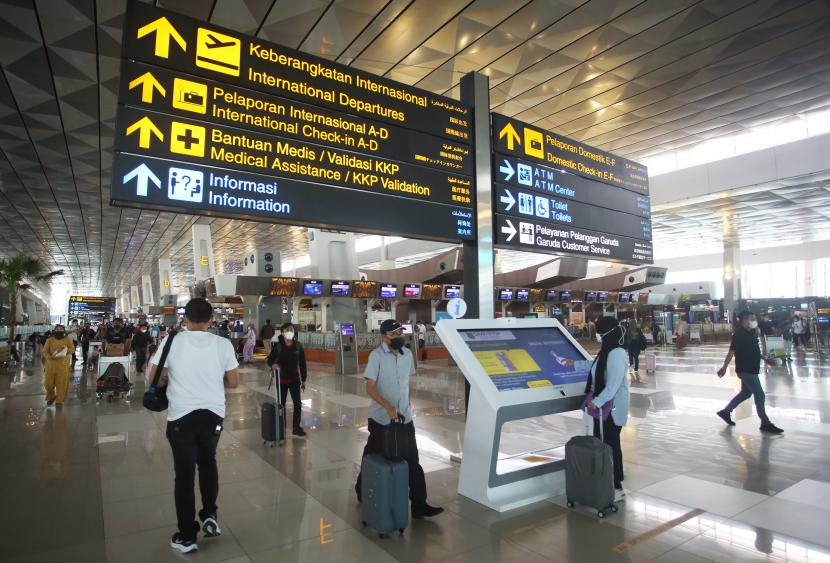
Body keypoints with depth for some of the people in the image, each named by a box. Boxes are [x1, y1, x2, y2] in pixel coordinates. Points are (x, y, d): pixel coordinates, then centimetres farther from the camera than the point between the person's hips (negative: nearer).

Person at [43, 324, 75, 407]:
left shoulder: (68, 340, 4)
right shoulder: (49, 340, 5)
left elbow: (72, 349, -5)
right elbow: (45, 351, -1)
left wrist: (64, 350, -24)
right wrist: (49, 357, -21)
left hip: (63, 366, -1)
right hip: (50, 365, 1)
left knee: (62, 384, -1)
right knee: (48, 383, 6)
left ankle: (59, 400, 12)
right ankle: (50, 397, 32)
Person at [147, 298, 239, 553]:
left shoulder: (172, 341, -9)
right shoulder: (223, 344, -7)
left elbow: (154, 380, -4)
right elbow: (234, 382, 0)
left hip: (181, 415, -1)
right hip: (213, 413, 2)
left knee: (184, 473, 10)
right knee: (208, 462, 25)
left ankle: (187, 536, 20)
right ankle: (210, 516, 25)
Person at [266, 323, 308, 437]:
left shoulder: (298, 346, -5)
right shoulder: (277, 345, -10)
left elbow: (302, 364, 1)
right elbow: (270, 360, -7)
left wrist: (303, 380, 2)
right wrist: (273, 364, -31)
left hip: (294, 379, 1)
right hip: (281, 379, -1)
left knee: (297, 403, -3)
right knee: (281, 404, 10)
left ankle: (297, 427, 8)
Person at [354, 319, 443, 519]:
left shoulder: (407, 354, 2)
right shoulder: (376, 355, -15)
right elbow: (370, 388, -18)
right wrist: (389, 407, -29)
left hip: (404, 417, 5)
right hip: (381, 418, -4)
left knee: (413, 461, 5)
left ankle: (419, 505, 15)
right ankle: (363, 490, 38)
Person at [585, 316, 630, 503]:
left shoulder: (616, 354, -21)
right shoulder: (607, 352, 9)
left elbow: (613, 385, -26)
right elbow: (596, 370, 26)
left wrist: (597, 402, -28)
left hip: (612, 407, -9)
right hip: (603, 405, 9)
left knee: (611, 445, 0)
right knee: (601, 443, 15)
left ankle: (617, 488, 12)